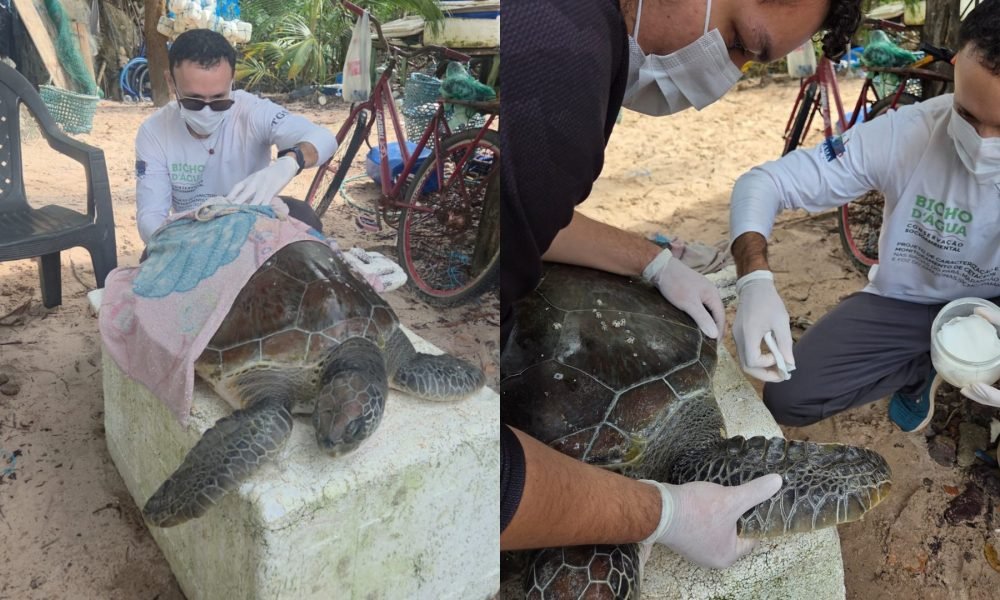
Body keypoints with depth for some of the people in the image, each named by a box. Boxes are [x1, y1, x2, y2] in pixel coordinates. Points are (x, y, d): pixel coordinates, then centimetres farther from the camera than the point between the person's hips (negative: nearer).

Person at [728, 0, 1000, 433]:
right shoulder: (903, 134, -24)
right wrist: (755, 281, -43)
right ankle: (920, 368, 12)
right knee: (789, 398, -14)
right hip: (902, 303, 1)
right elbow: (762, 182, -22)